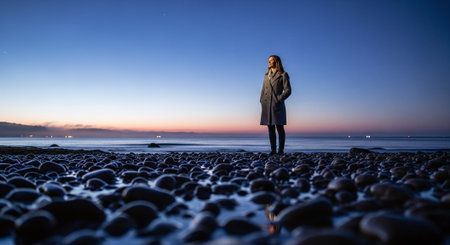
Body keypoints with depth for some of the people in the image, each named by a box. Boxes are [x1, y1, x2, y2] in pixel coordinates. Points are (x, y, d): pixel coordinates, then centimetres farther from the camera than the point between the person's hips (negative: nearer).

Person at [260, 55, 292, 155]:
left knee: (280, 128, -2)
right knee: (270, 128, 6)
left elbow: (287, 90, -4)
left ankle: (281, 150, 3)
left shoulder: (283, 75, 2)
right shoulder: (266, 75, 18)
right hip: (267, 105, 5)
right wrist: (262, 100, 6)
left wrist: (279, 99, -12)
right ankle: (273, 150, 10)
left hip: (277, 105, -5)